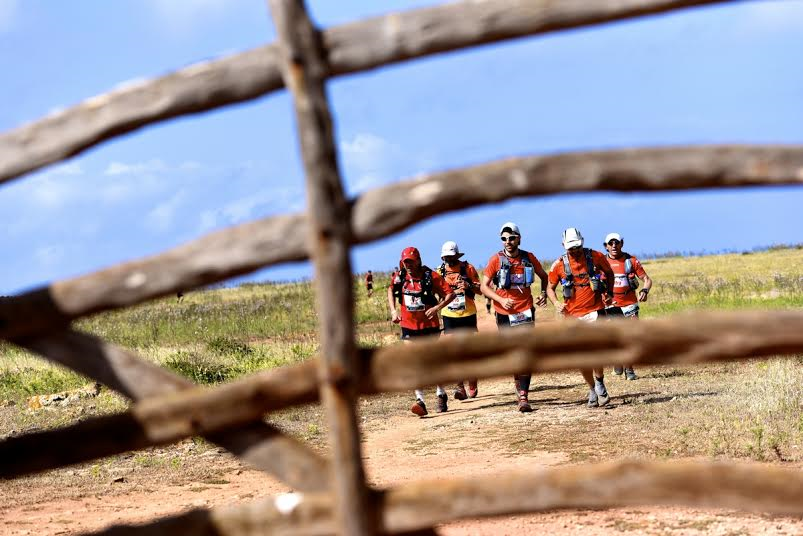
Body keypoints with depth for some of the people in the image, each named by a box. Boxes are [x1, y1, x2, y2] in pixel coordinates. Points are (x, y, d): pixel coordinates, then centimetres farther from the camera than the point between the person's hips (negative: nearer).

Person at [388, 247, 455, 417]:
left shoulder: (431, 276, -11)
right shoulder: (399, 277, 0)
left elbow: (450, 294, -11)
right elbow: (391, 290, 21)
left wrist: (437, 307, -26)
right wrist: (393, 310, 8)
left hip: (429, 325, -2)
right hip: (409, 327, 2)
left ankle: (441, 395, 29)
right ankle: (420, 401, -15)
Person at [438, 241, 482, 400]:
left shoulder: (468, 268, -2)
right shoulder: (440, 272, 3)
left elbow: (479, 290, -1)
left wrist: (469, 286, -21)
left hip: (468, 315, -1)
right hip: (449, 316, 1)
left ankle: (472, 387, 21)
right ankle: (460, 387, -12)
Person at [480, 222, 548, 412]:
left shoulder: (529, 258, 2)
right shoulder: (496, 260, -4)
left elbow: (543, 276, 20)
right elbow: (484, 286, -1)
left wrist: (543, 293, 3)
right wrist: (501, 300, -16)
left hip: (525, 311, 0)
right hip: (504, 313, 0)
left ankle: (523, 397, -14)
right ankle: (520, 388, 29)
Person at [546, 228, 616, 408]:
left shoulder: (595, 257, -2)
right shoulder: (559, 264, -1)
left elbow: (609, 273, 17)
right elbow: (550, 287, 11)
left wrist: (609, 293, 5)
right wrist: (556, 303, -8)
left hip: (595, 311, -2)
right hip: (573, 315, 2)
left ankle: (599, 382, 6)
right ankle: (592, 389, 22)